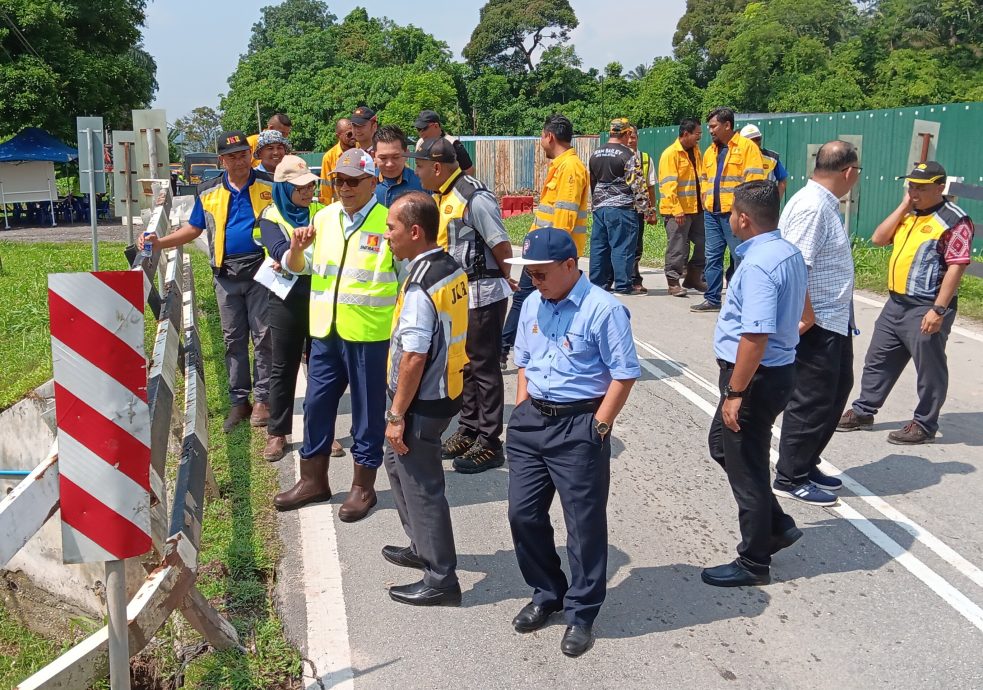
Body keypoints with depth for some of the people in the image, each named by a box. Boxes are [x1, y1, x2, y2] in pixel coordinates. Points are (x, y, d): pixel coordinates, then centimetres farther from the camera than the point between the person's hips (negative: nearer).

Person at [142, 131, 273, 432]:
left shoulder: (268, 186, -1)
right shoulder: (208, 192, 7)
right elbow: (193, 229, 14)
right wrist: (160, 243, 1)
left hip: (261, 271, -3)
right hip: (226, 274, 3)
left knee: (263, 337, 0)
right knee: (233, 339, 7)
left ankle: (262, 398, 9)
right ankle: (239, 401, 15)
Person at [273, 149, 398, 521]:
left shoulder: (388, 223, -7)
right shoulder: (323, 217, 8)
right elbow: (296, 268, 15)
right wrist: (297, 248, -7)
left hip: (369, 334, -5)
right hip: (325, 331, 5)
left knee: (367, 411, 6)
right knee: (317, 405, 13)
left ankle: (363, 487, 20)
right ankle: (313, 480, 29)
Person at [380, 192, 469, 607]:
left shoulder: (420, 288, -25)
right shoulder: (454, 270, 4)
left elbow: (414, 357, -25)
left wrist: (397, 414, -16)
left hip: (423, 400, -10)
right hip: (448, 389, 10)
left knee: (420, 485, 2)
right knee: (399, 464, 26)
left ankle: (441, 580, 13)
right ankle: (423, 547, 40)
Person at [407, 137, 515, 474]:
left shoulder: (475, 198, -19)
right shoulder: (441, 197, 9)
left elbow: (502, 247, -16)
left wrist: (503, 279, 0)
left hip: (482, 295, -9)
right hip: (456, 294, 9)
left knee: (484, 367, 0)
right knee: (464, 365, 17)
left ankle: (489, 444, 9)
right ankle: (468, 432, 30)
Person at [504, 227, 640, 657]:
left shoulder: (603, 309, -16)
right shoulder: (532, 305, 6)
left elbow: (624, 374, -15)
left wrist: (598, 427, -15)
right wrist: (522, 410, 10)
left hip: (579, 425, -7)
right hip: (531, 420, 7)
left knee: (584, 524, 4)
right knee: (523, 513, 11)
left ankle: (581, 614, 19)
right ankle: (546, 593, 32)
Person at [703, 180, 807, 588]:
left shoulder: (757, 265, -25)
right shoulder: (790, 253, 6)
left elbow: (756, 336, -30)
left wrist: (735, 393, -25)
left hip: (756, 376, -10)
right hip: (780, 368, 10)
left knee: (745, 467, 4)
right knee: (722, 444, 25)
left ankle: (754, 563, 20)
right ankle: (776, 525, 32)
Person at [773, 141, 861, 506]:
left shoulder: (824, 203, 10)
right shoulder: (812, 206, -21)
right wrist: (807, 317, -23)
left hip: (832, 322, 10)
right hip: (816, 325, -10)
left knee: (835, 392, 20)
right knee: (811, 402, 1)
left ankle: (805, 464, 33)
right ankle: (790, 478, 15)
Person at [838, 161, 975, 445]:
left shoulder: (954, 220, -13)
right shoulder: (909, 215, 13)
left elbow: (956, 267, -17)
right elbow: (878, 239, 6)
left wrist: (939, 310, -22)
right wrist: (903, 206, 0)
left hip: (926, 308, -8)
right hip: (895, 303, 8)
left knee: (929, 369, 4)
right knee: (878, 360, 16)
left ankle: (925, 425, 15)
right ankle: (863, 411, 29)